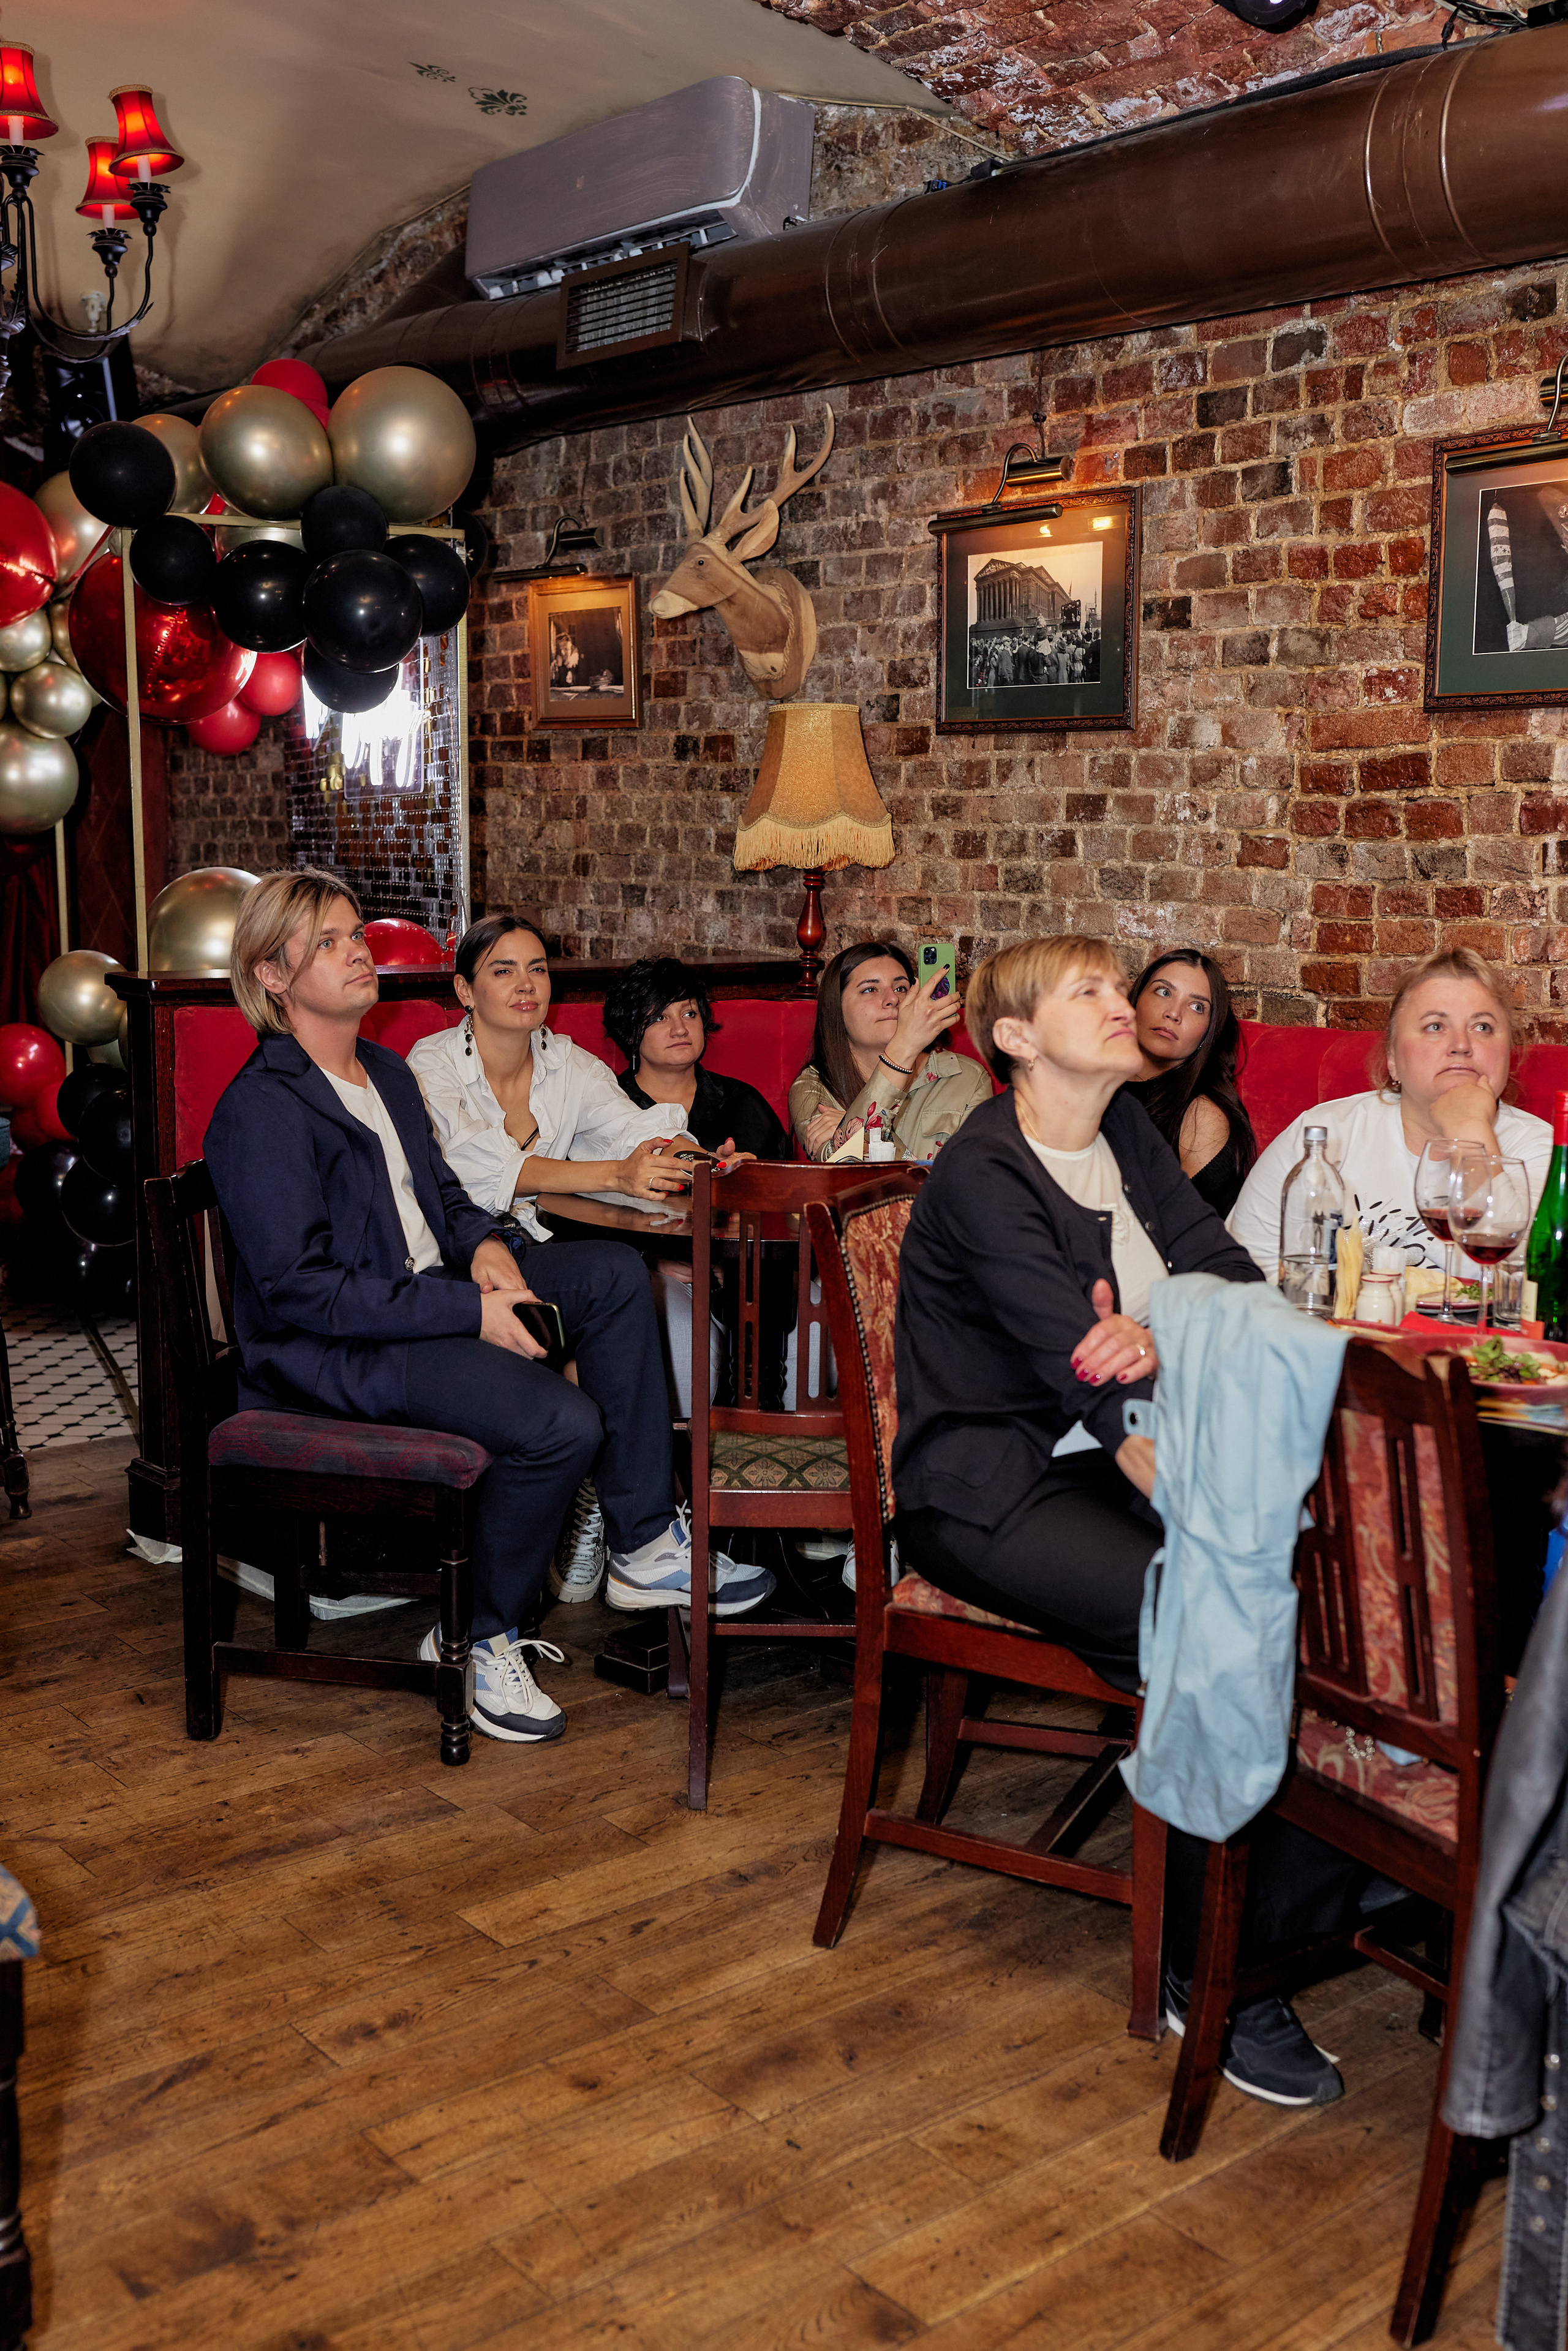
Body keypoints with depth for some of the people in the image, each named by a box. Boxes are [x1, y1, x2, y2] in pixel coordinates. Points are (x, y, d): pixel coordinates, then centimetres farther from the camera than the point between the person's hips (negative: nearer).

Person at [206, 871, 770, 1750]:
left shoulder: (389, 1072, 15)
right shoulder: (261, 1110, -15)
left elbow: (443, 1194, 25)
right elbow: (300, 1289, -22)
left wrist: (484, 1245, -1)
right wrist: (468, 1310, -25)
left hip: (430, 1298, 9)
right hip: (330, 1349, -9)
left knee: (614, 1272, -4)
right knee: (560, 1421, -27)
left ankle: (645, 1547, -4)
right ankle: (478, 1639, -4)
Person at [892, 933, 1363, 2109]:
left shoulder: (1127, 1132, 9)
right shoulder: (984, 1176, -15)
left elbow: (1234, 1272, 2)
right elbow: (1097, 1385, -25)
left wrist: (1159, 1337, -21)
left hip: (1114, 1461, 7)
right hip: (995, 1492, -7)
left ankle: (1322, 1890, -3)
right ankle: (1214, 1977, -10)